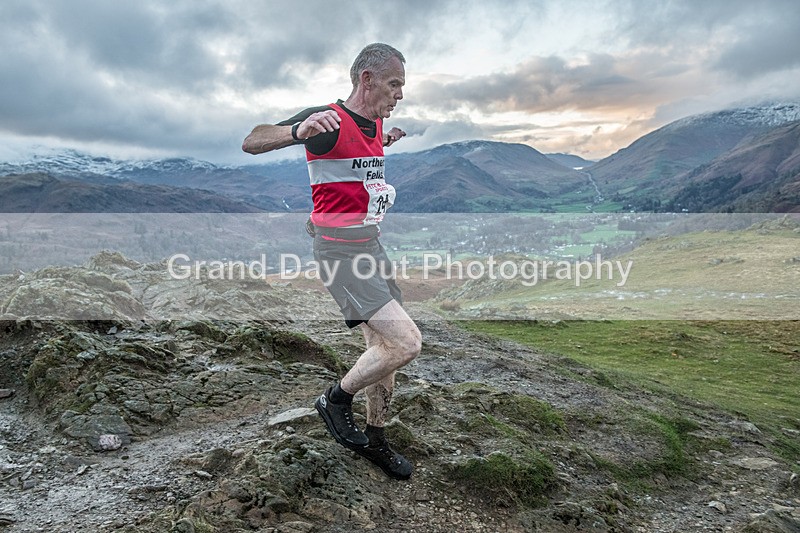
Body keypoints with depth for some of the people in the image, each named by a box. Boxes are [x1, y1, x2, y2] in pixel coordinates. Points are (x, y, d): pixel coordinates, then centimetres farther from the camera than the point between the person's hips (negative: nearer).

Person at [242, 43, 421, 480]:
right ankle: (336, 400, 9)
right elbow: (251, 143, -24)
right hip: (340, 250, -9)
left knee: (384, 346, 12)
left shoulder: (375, 123, 12)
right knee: (406, 343, -16)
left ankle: (374, 440, 29)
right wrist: (298, 130, -40)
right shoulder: (329, 121, -14)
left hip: (370, 244, 9)